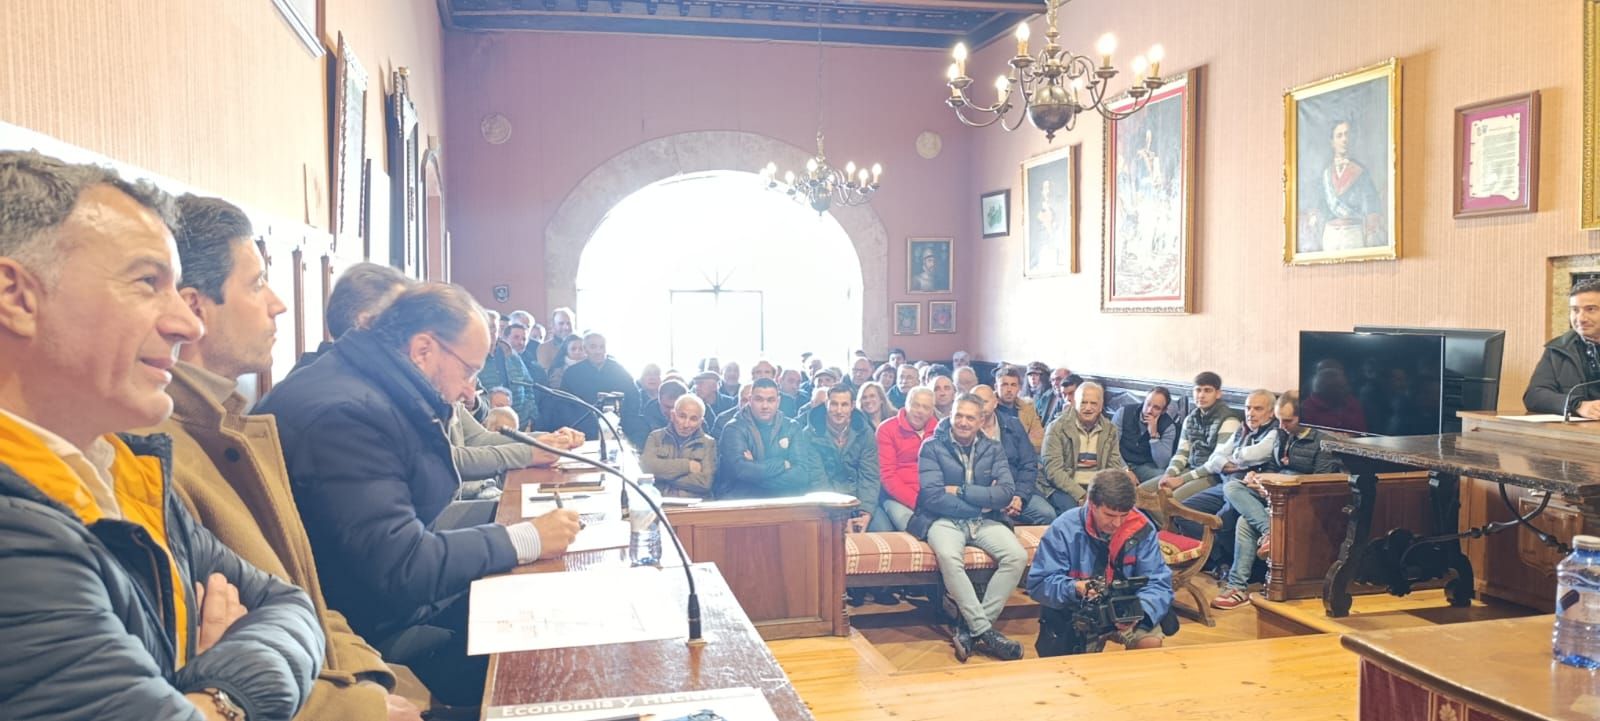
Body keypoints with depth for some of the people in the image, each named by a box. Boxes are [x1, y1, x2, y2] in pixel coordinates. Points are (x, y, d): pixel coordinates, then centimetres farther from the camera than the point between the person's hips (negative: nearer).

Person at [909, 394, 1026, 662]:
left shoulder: (992, 449, 10)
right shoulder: (932, 448, -1)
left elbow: (1006, 493, -4)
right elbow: (933, 496, -13)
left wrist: (960, 491, -10)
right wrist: (982, 500, -9)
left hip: (985, 521, 4)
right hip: (945, 520, -4)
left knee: (1017, 556, -22)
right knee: (948, 556, -36)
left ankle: (971, 629, -16)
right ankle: (984, 630, -24)